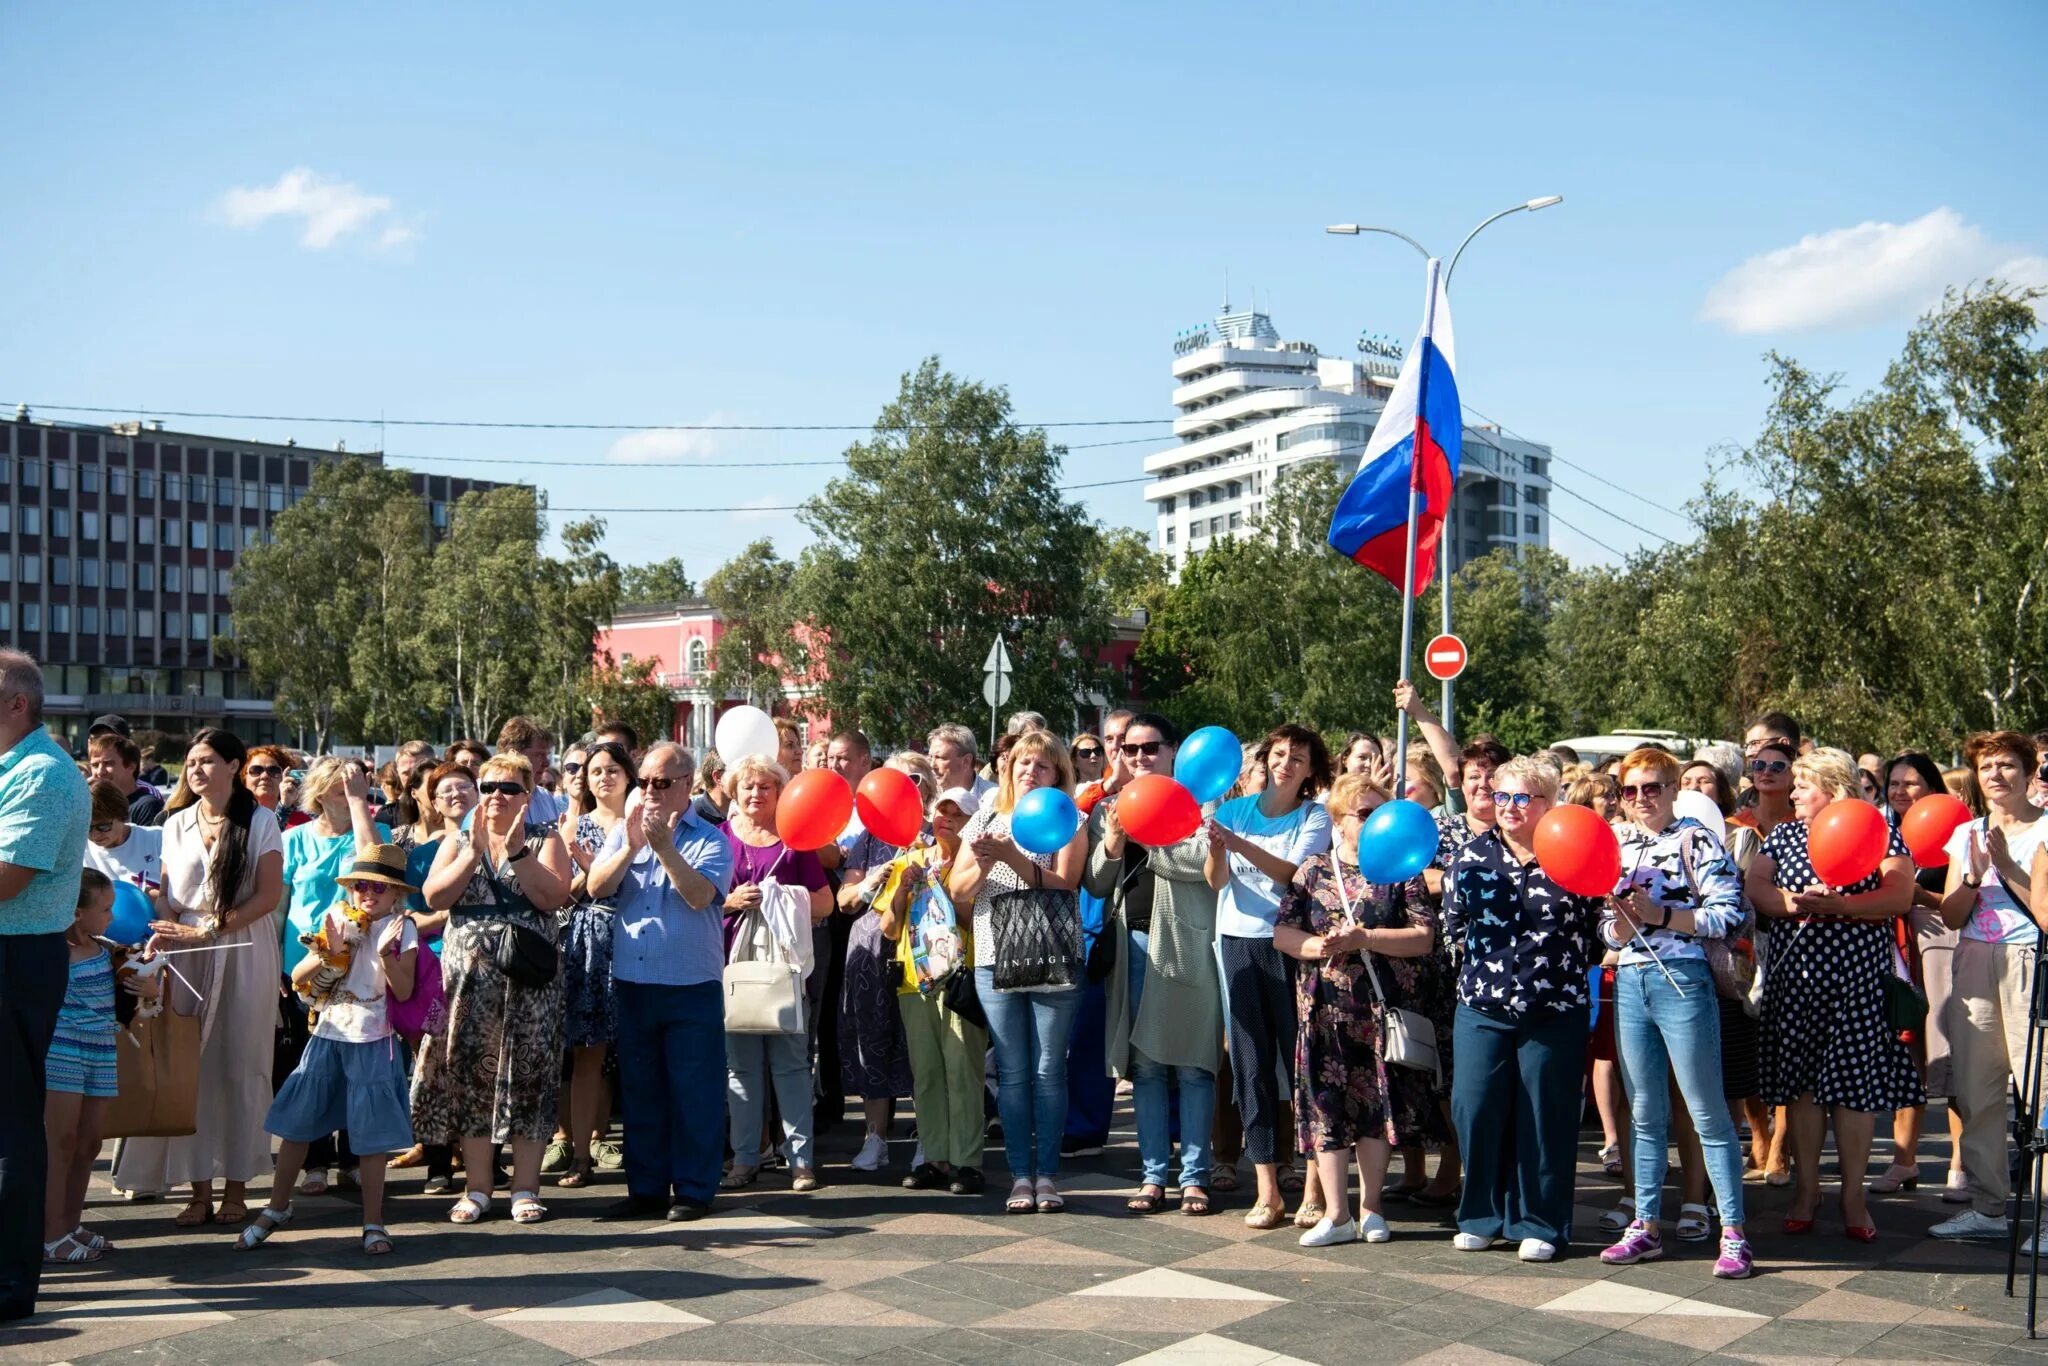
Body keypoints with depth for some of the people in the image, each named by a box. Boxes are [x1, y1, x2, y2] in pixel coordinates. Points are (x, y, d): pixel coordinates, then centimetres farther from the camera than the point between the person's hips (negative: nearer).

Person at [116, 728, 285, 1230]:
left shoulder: (261, 823, 0)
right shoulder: (176, 824, 12)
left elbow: (269, 895, -6)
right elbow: (167, 896, 9)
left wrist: (208, 930, -13)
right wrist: (162, 937, -10)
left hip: (245, 953, -3)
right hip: (186, 957, 3)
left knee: (240, 1066, 0)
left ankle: (236, 1188, 8)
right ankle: (199, 1189, 6)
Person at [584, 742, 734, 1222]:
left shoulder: (710, 839, -3)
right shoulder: (623, 832, 9)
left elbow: (700, 895, -18)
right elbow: (597, 888, -3)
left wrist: (663, 846, -24)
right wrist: (631, 847, -16)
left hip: (692, 988, -4)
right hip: (632, 984, 4)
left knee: (694, 1092, 1)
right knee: (639, 1090, 12)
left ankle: (693, 1190, 10)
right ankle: (646, 1186, 22)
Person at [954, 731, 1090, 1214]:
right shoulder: (985, 820, 13)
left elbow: (1064, 885, -9)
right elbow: (958, 892, 8)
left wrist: (1013, 857, -19)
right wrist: (983, 864, -11)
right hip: (996, 959, 2)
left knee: (1048, 1071, 1)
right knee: (1012, 1072, 4)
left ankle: (1047, 1173, 9)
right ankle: (1020, 1174, 10)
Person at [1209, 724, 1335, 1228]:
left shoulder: (1315, 817, 2)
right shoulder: (1236, 810, 9)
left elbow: (1293, 873, -14)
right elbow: (1216, 882, 0)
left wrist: (1239, 844, -25)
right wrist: (1216, 847, -21)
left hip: (1292, 943, -3)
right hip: (1239, 942, 3)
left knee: (1301, 1059, -3)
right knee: (1251, 1062, 2)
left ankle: (1313, 1189, 5)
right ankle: (1267, 1191, 7)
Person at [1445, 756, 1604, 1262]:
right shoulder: (1472, 855, 7)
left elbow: (1597, 932, 5)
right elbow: (1453, 925, 14)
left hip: (1555, 1011, -2)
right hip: (1482, 1007, 2)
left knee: (1545, 1117, 4)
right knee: (1475, 1109, 2)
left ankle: (1539, 1223, 18)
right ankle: (1482, 1216, 19)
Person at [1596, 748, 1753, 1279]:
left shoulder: (1697, 841, -4)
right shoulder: (1617, 846, 13)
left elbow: (1729, 915, -11)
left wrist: (1659, 915, -15)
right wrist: (1621, 920, -7)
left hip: (1682, 980, -6)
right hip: (1630, 983, 6)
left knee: (1707, 1111, -2)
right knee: (1645, 1113, 12)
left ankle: (1733, 1234, 5)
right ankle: (1646, 1226, 20)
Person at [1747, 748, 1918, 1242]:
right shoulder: (1783, 835, 14)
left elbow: (1900, 896, -11)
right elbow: (1754, 887, 2)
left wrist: (1836, 905, -21)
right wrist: (1791, 902, -17)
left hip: (1857, 978, -3)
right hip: (1794, 977, 3)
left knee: (1855, 1081, 0)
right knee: (1799, 1081, 4)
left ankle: (1853, 1196, 11)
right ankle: (1806, 1188, 15)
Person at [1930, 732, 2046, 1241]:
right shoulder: (1966, 834, 15)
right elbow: (1951, 917, 11)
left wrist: (2007, 867, -11)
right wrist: (1975, 875, -5)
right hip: (1974, 965, 5)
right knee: (1975, 1091, 5)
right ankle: (1987, 1208, 13)